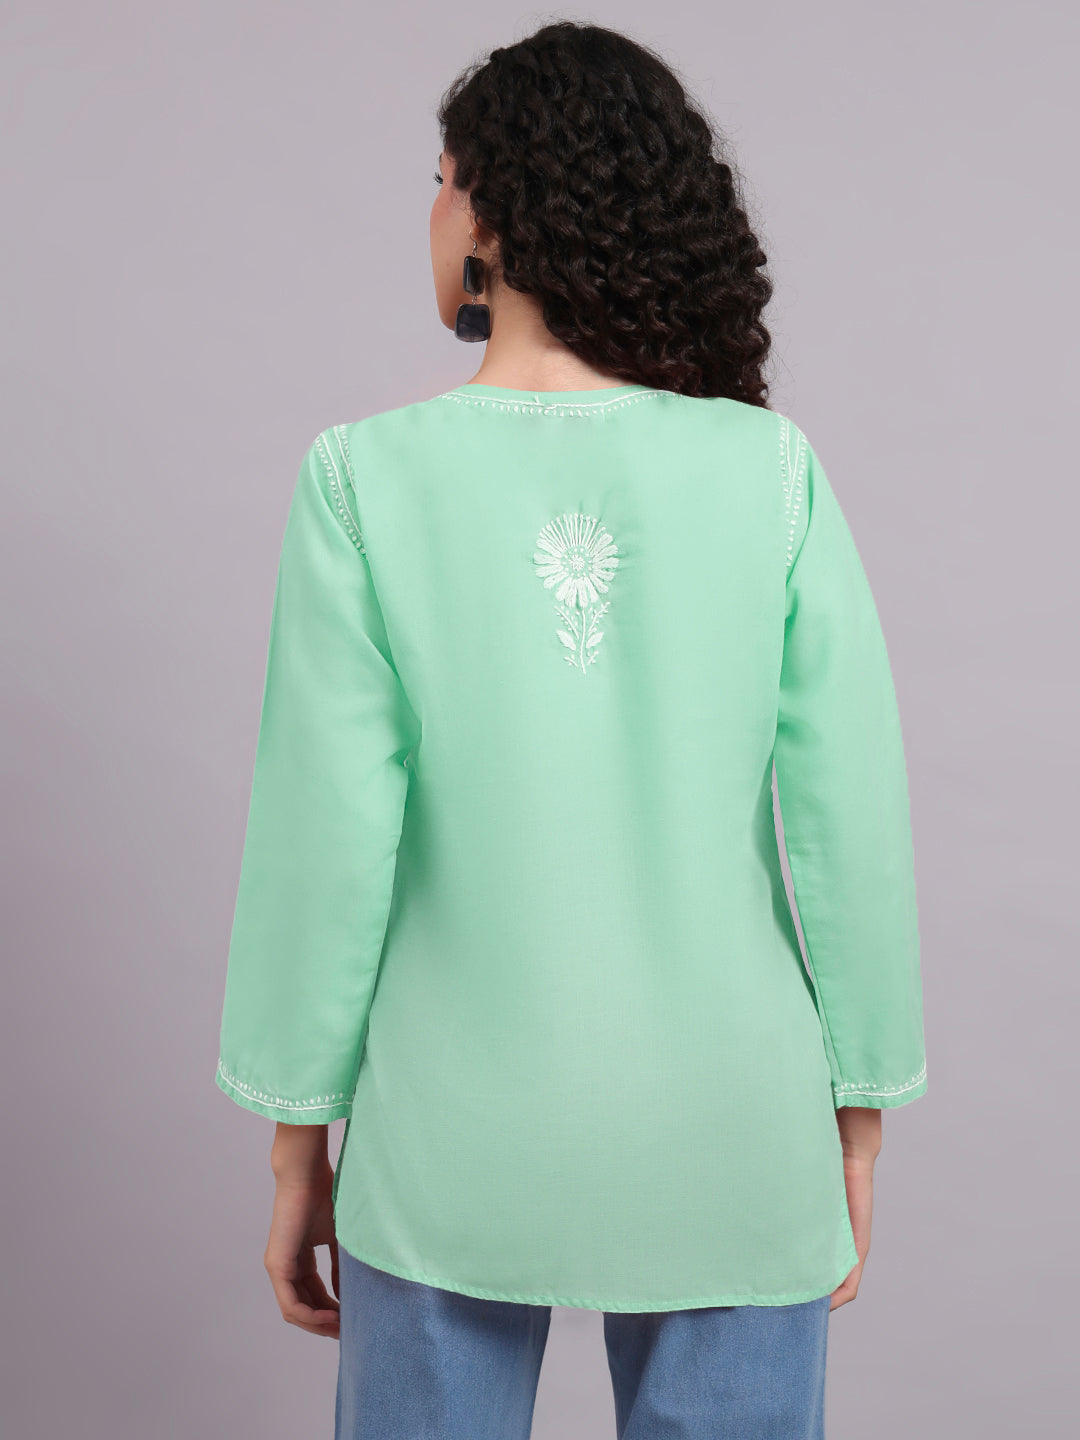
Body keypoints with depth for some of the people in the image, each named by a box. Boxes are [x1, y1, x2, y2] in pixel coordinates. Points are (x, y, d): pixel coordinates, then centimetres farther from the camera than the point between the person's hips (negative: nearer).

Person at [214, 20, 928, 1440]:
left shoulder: (365, 479, -11)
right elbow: (855, 818, -7)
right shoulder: (772, 471, -8)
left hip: (460, 1138, 0)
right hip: (729, 1136, 1)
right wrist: (858, 1124, 6)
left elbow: (327, 834, -11)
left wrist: (298, 1146, 2)